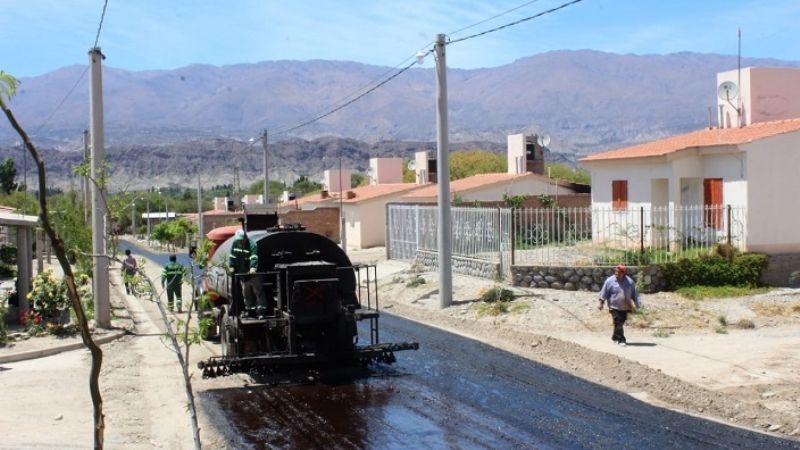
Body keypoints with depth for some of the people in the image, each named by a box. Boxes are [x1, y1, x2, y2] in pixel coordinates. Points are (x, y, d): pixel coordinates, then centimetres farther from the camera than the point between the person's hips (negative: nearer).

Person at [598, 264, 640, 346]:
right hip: (614, 307, -4)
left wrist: (637, 304, 9)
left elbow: (634, 294, 9)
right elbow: (603, 293, -1)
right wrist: (601, 304, -2)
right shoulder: (610, 281, -7)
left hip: (625, 307, 4)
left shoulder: (629, 282, 0)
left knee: (621, 323, 14)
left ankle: (615, 337, 34)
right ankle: (621, 340, -7)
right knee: (618, 323, -9)